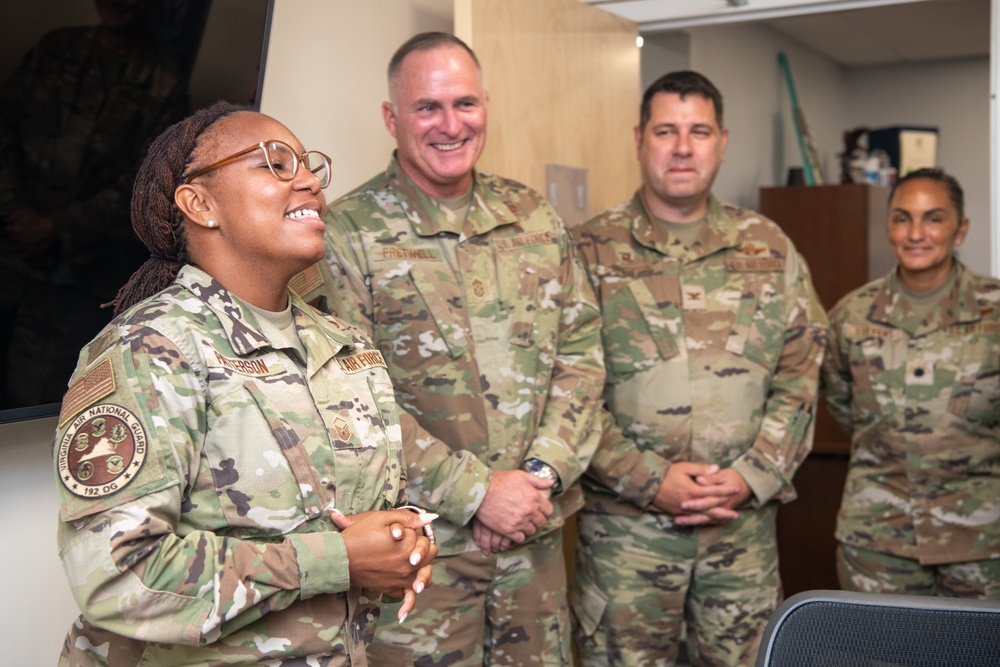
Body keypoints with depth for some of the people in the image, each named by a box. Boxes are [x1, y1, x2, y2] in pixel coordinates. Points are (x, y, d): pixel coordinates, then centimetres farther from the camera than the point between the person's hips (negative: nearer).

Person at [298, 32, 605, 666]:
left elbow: (582, 352, 6)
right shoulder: (345, 233, -9)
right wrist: (476, 491, -17)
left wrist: (542, 473, -8)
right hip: (417, 542, -4)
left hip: (536, 533, 5)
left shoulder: (536, 217, 7)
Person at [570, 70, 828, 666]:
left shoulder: (769, 248, 7)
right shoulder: (589, 251, -2)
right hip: (624, 522, -2)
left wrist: (752, 476, -7)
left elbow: (800, 376, 5)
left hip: (746, 519, 3)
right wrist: (650, 479, -13)